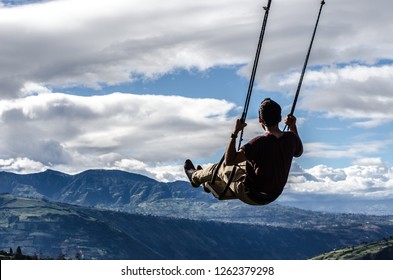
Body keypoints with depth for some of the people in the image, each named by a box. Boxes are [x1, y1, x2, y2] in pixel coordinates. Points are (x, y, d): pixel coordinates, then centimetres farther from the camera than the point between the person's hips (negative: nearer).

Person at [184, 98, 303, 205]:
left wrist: (235, 133, -27)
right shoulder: (291, 138, -12)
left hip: (251, 196, -7)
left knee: (220, 168, 18)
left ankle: (195, 177, 51)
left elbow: (229, 160, -30)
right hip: (273, 195, 7)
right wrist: (293, 127, 14)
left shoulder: (260, 142, -32)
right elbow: (298, 152, 14)